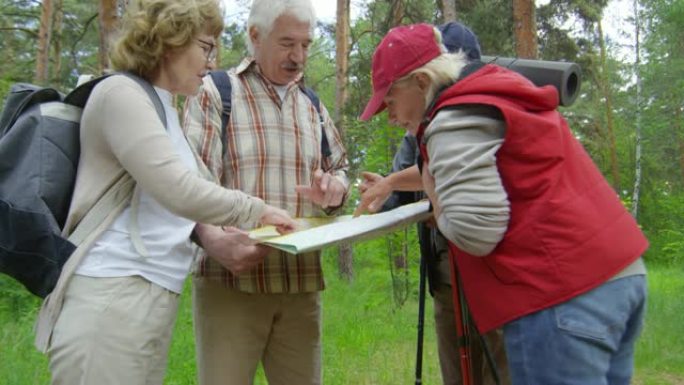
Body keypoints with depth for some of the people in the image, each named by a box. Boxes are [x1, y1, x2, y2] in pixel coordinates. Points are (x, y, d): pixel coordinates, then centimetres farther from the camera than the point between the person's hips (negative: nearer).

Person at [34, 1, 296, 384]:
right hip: (112, 298, -9)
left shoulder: (164, 109, 19)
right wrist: (258, 209, -8)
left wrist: (218, 237, 9)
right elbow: (179, 191, -19)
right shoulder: (121, 93, -10)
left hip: (156, 298, 9)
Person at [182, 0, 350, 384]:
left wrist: (333, 189, -4)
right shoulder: (215, 93, 0)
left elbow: (340, 168, 22)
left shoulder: (313, 105, 18)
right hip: (230, 281, -5)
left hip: (302, 284, 5)